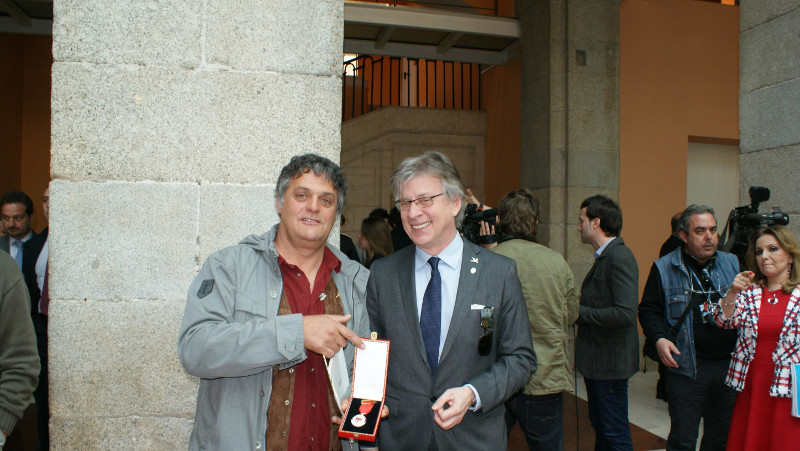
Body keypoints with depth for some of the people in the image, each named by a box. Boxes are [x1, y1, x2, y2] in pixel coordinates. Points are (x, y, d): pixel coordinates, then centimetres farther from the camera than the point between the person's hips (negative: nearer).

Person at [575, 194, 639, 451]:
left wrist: (579, 312, -18)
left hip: (610, 362, -10)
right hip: (596, 362, 10)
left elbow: (625, 313, -28)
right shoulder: (604, 257, 12)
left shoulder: (620, 257, -19)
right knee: (600, 428, 20)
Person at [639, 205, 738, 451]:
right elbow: (648, 310, 2)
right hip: (685, 365, -3)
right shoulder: (664, 268, 0)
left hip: (729, 365, 4)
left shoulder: (733, 264, 9)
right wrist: (659, 339, -13)